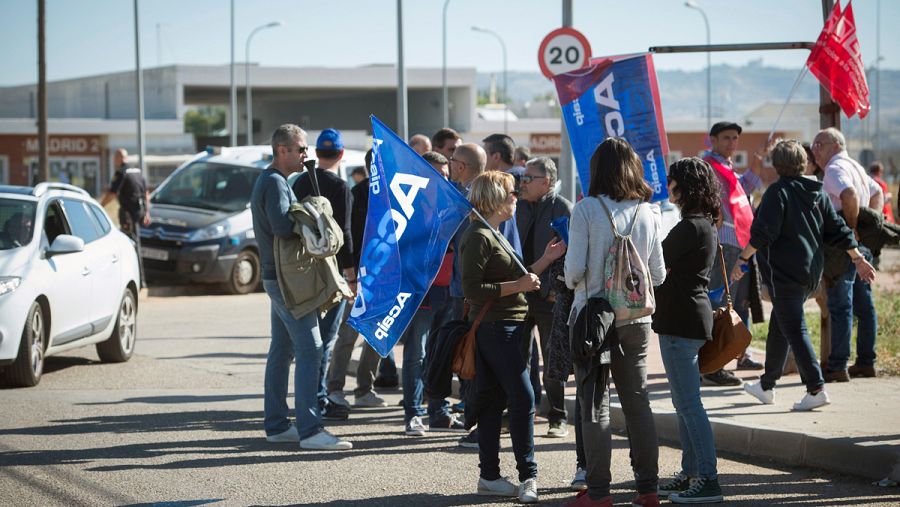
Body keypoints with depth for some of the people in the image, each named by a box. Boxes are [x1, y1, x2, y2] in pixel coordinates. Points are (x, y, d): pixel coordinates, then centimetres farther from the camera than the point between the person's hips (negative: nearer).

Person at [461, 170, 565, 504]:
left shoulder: (495, 236, 20)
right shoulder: (479, 237, -13)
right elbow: (472, 289, -19)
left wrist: (546, 260, 15)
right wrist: (517, 286, -19)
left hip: (509, 328, 10)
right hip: (495, 328, -10)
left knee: (493, 402, 10)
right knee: (523, 398, -12)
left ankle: (489, 476, 12)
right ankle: (528, 476, -10)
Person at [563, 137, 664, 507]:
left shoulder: (586, 210, -10)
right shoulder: (647, 212, 2)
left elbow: (574, 271, -12)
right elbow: (658, 274, 5)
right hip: (636, 319, 4)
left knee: (595, 405, 1)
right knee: (637, 402, 12)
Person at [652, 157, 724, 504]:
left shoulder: (690, 227, -17)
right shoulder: (705, 224, 15)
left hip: (681, 319, -11)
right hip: (691, 317, 11)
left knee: (688, 403, -8)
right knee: (684, 403, 16)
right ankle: (691, 473, 22)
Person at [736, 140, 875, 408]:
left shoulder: (778, 192, -12)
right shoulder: (816, 192, 9)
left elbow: (763, 232, -20)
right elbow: (837, 229, 10)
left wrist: (742, 259, -14)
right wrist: (858, 259, 16)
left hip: (784, 272, -8)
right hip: (810, 272, 8)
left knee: (794, 329, -8)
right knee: (779, 327, 19)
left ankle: (816, 389, -18)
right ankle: (766, 386, 29)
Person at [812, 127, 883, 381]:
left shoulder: (835, 169, -12)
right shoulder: (855, 166, 19)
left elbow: (849, 195, -30)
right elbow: (877, 193, 28)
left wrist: (852, 226, -20)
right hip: (864, 244, 10)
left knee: (840, 305, -9)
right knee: (864, 304, 12)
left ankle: (838, 366, -10)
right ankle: (866, 361, 16)